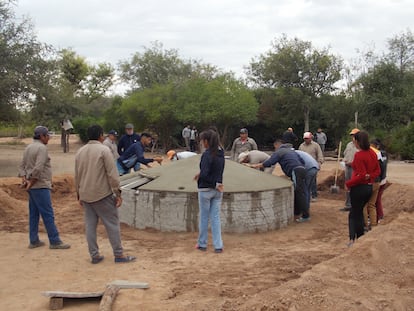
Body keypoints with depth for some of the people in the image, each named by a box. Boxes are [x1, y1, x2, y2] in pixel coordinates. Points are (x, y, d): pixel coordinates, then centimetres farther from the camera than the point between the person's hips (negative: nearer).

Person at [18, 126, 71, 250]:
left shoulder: (28, 147, 14)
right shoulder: (42, 148, -14)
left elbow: (22, 166, 13)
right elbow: (38, 168, -22)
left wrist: (24, 179, 1)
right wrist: (31, 183, -14)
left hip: (32, 186, 9)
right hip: (40, 186, -9)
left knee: (34, 214, 12)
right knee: (48, 214, -5)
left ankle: (34, 241, 17)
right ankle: (55, 241, -2)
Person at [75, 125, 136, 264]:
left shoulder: (80, 152, 11)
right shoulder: (104, 150, -9)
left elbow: (77, 176, 16)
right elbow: (112, 174, -14)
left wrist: (79, 195, 24)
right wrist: (118, 193, -9)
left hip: (85, 195, 7)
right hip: (102, 194, -6)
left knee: (90, 225, 10)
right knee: (112, 223, 1)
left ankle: (94, 255, 14)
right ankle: (118, 254, 4)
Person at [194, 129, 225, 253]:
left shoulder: (207, 154, -20)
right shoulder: (220, 153, 3)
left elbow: (204, 174, -25)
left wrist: (215, 184, -13)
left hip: (206, 189, -6)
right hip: (218, 190, 6)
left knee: (204, 217, 9)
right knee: (216, 217, 10)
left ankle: (202, 244, 21)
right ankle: (218, 246, 8)